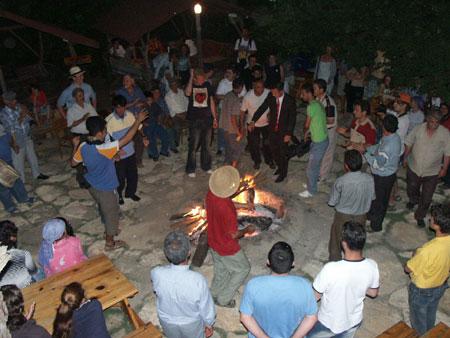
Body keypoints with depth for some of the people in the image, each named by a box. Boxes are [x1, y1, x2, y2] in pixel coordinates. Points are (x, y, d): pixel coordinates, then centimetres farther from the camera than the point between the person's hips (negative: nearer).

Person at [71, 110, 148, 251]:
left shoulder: (83, 147, -12)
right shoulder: (104, 149, -34)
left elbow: (74, 163, 5)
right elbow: (126, 139, -30)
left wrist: (75, 146, 15)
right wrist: (138, 121, -22)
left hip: (92, 186, 7)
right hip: (105, 189, -7)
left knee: (104, 210, 30)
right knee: (111, 213, 15)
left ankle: (109, 230, 54)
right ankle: (110, 242, 33)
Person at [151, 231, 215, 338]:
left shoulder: (157, 274, -32)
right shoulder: (198, 280, -38)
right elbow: (207, 309, -21)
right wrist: (209, 325, 0)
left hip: (167, 321, 2)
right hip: (192, 323, -2)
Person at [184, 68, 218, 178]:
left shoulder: (207, 85, 6)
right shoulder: (190, 85, -4)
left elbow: (211, 102, 11)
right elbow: (187, 93, -30)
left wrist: (215, 118, 9)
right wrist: (191, 77, -25)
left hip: (206, 119, 4)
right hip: (194, 119, -3)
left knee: (206, 144, 13)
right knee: (193, 145, -3)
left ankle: (206, 166, 28)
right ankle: (190, 169, 9)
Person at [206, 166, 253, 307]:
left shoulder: (211, 194, -18)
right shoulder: (228, 209, -40)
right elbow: (233, 235, -26)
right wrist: (247, 230, -8)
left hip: (213, 242, 7)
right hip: (227, 248, -7)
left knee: (221, 270, 31)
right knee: (243, 269, 20)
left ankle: (214, 295, 53)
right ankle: (223, 299, 30)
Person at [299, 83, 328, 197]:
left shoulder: (311, 106, -23)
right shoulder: (318, 103, 6)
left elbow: (306, 125, -12)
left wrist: (305, 132, 7)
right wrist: (309, 132, 10)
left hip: (318, 143, -9)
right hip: (322, 139, 9)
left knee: (311, 168, 6)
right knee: (316, 165, 25)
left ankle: (310, 191, 22)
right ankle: (312, 184, 43)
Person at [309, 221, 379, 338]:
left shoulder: (331, 269, -38)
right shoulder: (372, 266, -24)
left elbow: (315, 296, -21)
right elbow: (373, 293, -4)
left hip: (328, 323, -4)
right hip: (354, 322, 4)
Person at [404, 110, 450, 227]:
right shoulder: (418, 129, -12)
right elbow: (409, 143, 3)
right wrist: (405, 157, 6)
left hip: (432, 172, -2)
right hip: (414, 168, 2)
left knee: (426, 197, 9)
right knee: (411, 189, 25)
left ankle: (420, 216, 29)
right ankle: (413, 200, 58)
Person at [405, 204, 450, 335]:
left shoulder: (428, 250, -43)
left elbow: (408, 269, -25)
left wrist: (415, 255, -7)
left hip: (422, 290, -6)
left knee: (418, 319, 24)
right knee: (430, 315, 34)